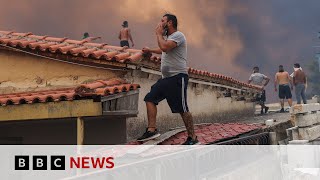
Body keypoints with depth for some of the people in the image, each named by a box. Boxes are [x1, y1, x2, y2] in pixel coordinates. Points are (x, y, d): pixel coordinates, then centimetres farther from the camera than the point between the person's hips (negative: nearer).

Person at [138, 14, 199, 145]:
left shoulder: (178, 35, -10)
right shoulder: (168, 37, 21)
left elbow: (164, 47, -27)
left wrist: (159, 34, -12)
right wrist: (150, 50, 46)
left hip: (178, 77, -10)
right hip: (166, 77, 10)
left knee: (182, 109, -8)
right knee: (150, 98, 3)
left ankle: (192, 138, 0)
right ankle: (152, 129, 1)